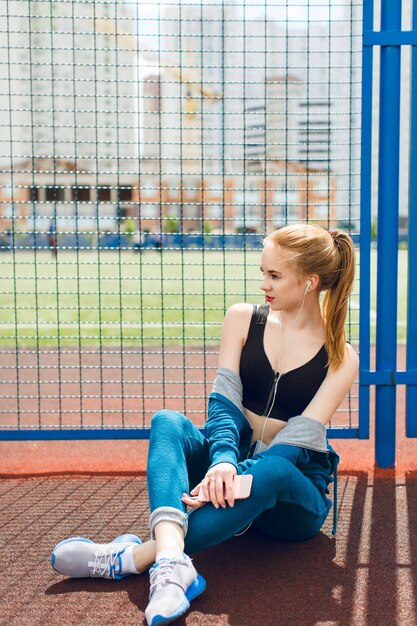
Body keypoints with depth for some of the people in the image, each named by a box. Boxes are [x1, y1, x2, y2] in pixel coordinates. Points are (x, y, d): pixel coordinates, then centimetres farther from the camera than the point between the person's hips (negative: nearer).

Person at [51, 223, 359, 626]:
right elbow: (223, 401, -9)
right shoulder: (242, 319, 3)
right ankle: (171, 561, -52)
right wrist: (222, 462, -30)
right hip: (234, 462, 3)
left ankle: (130, 558, -42)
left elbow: (298, 438, -16)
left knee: (272, 470, -39)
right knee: (167, 422, -26)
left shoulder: (341, 358, -6)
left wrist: (236, 477, -32)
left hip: (292, 491, -3)